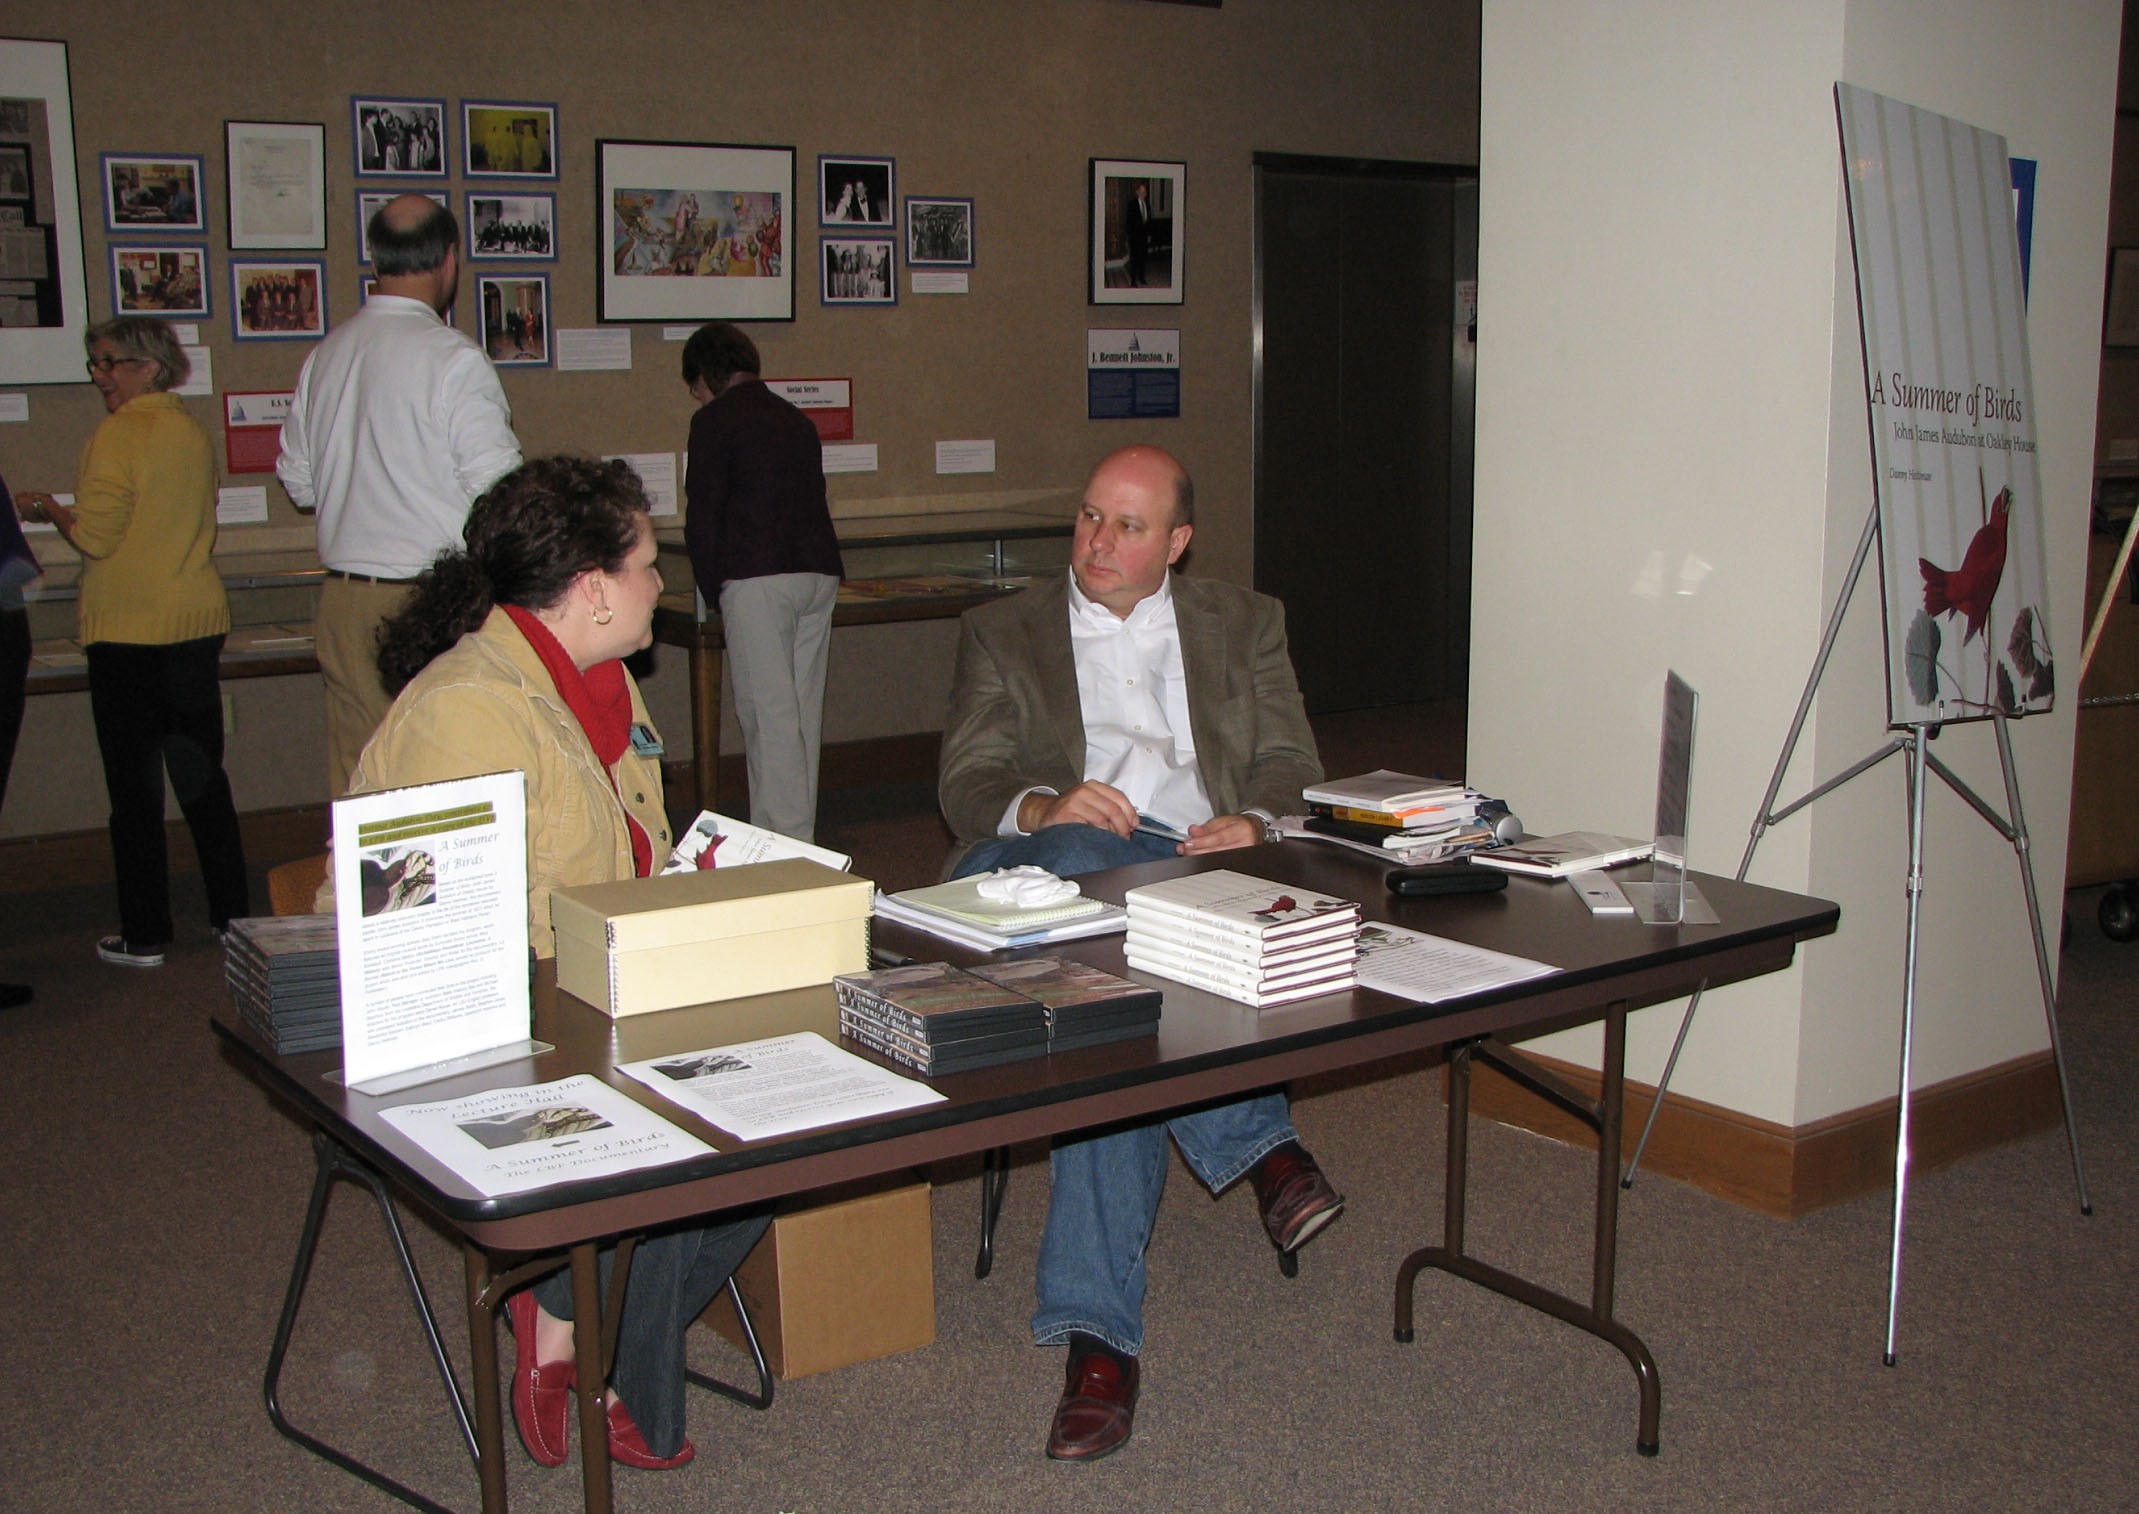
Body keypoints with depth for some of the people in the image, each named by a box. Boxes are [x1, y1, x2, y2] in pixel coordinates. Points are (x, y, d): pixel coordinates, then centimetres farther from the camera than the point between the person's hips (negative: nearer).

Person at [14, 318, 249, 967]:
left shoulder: (117, 436, -12)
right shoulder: (193, 431, 8)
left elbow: (95, 537, -14)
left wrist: (49, 510, 4)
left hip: (129, 631, -6)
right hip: (197, 622, 6)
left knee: (133, 781, 1)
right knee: (201, 773, 13)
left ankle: (144, 934, 6)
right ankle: (233, 915, 18)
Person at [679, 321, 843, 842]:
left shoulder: (716, 419, 1)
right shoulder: (797, 420, 21)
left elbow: (702, 513, -4)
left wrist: (714, 591, 7)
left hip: (758, 578, -7)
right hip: (819, 573, 7)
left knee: (769, 713, -6)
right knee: (804, 710, 10)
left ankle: (780, 840, -9)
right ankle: (802, 839, 16)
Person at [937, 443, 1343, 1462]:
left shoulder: (1244, 623, 25)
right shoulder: (1003, 632, 22)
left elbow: (1291, 762, 15)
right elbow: (965, 784, 8)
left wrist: (1255, 821, -11)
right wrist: (1042, 809, -16)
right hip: (1049, 873, 0)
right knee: (1078, 859, -40)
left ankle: (1098, 1331, -37)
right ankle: (1260, 1146, -39)